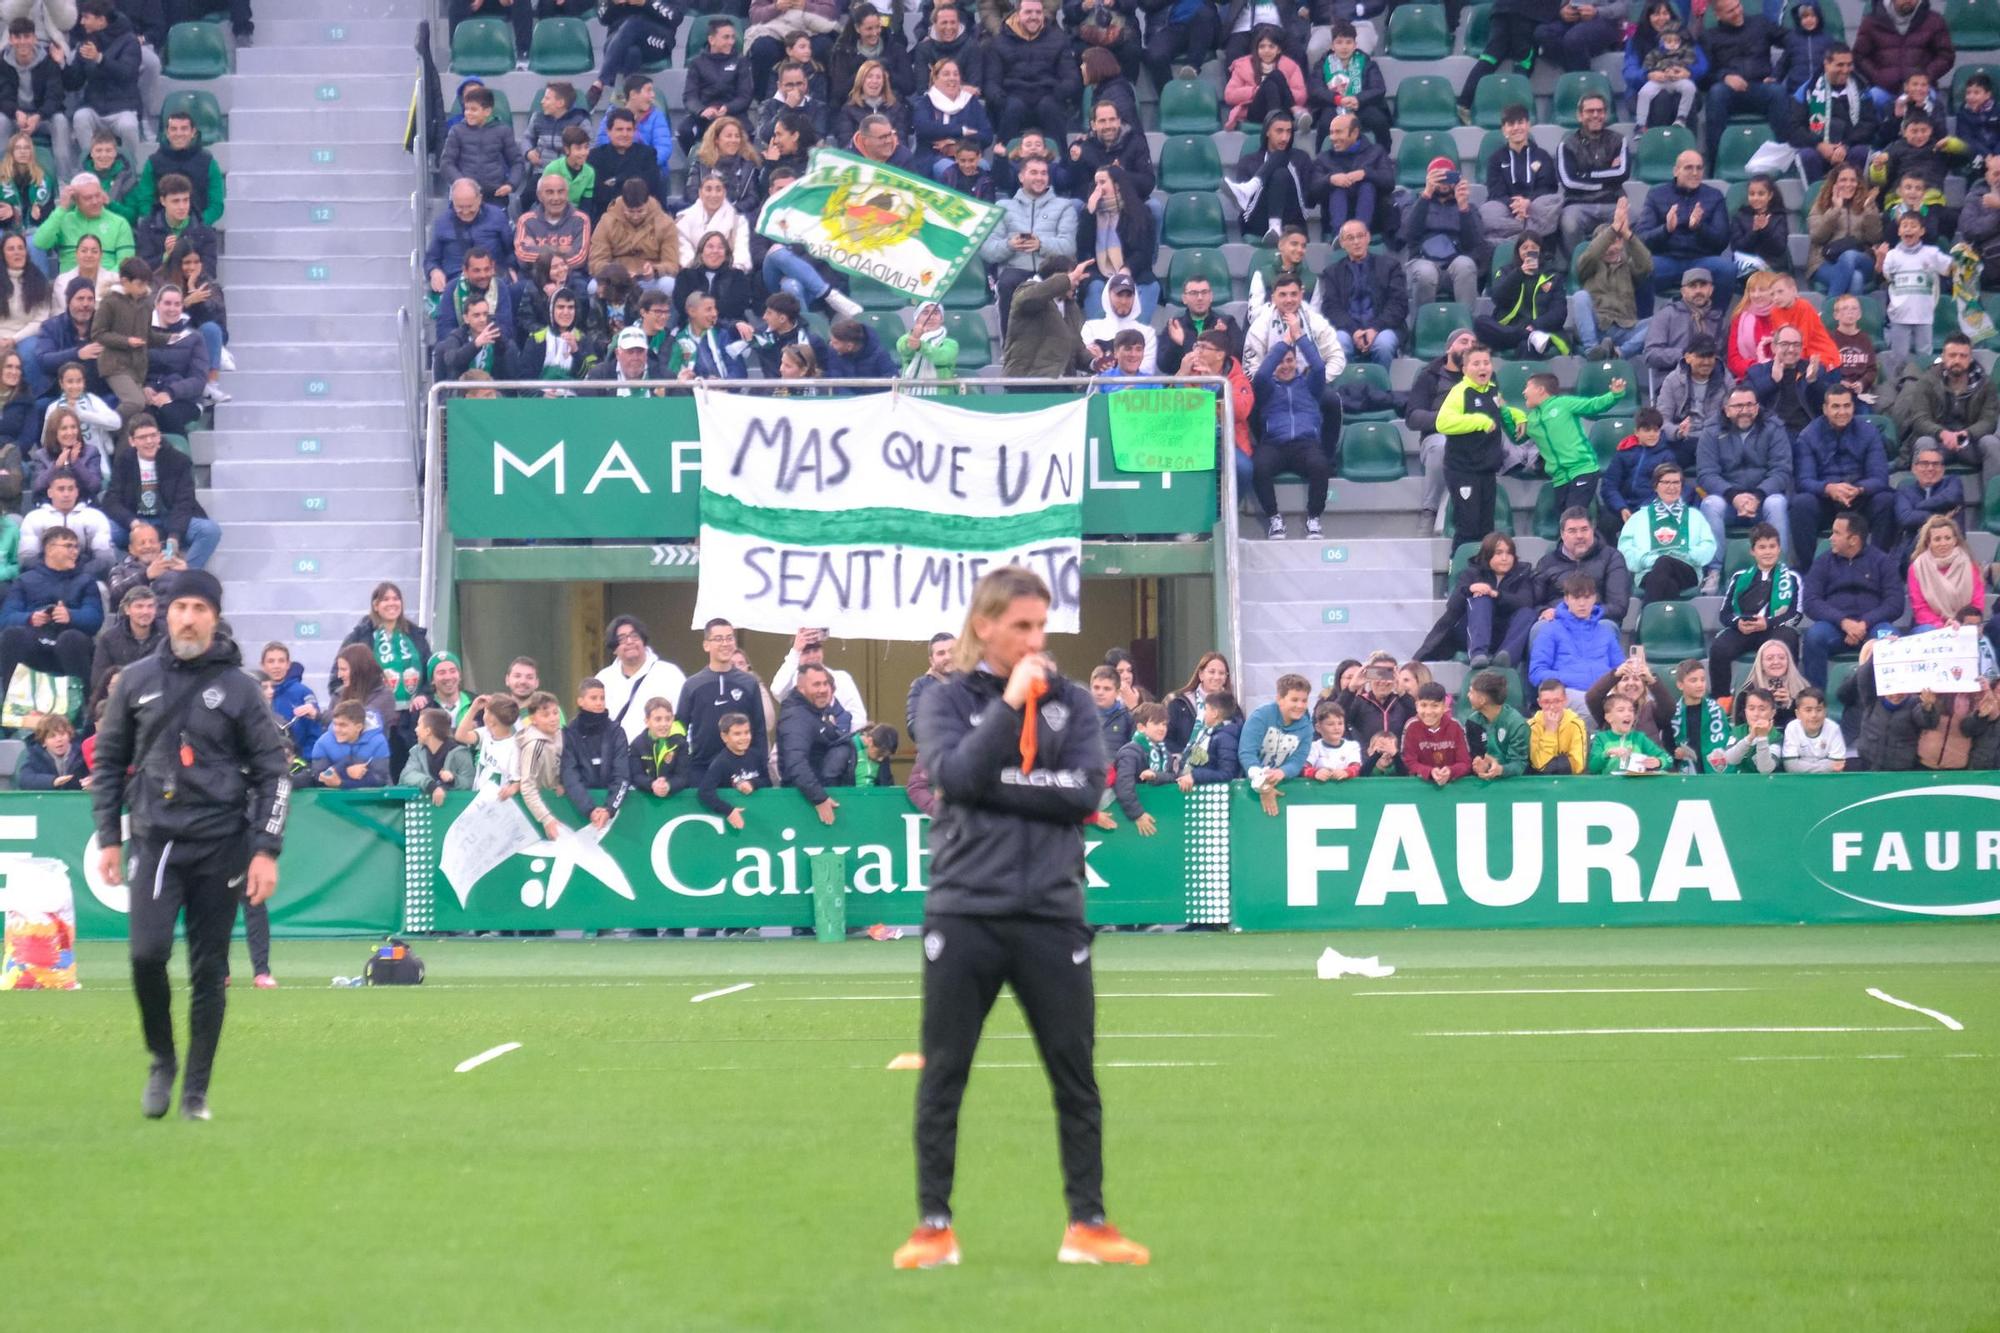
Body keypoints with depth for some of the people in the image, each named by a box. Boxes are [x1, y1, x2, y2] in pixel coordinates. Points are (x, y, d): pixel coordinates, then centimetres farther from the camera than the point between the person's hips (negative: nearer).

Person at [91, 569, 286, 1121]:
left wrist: (266, 850, -6)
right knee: (147, 952, -16)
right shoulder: (137, 681, 6)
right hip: (155, 841, 1)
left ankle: (196, 1090, 13)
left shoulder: (238, 687, 1)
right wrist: (108, 837, 8)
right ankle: (161, 1060, 8)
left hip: (220, 846, -1)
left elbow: (272, 771, 2)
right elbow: (109, 760, 14)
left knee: (209, 971, 2)